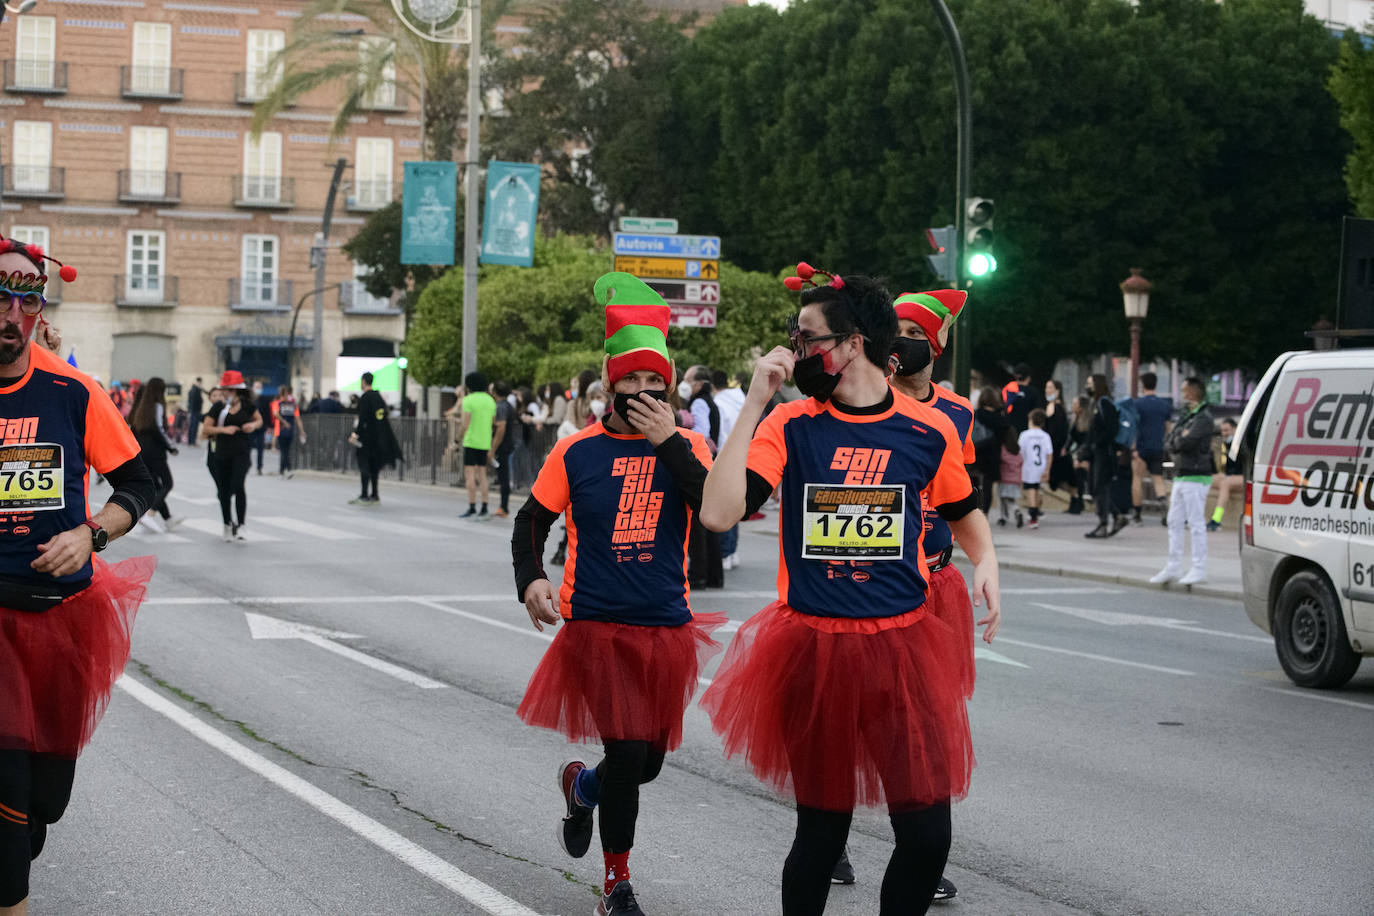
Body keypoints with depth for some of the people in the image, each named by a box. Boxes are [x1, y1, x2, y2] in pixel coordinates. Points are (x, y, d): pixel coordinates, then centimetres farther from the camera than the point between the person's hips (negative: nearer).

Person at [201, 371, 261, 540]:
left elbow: (259, 420, 15)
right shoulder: (219, 407, -1)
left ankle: (240, 526, -13)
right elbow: (205, 429, -3)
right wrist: (223, 429, -18)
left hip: (242, 452, -2)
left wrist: (253, 425, -7)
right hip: (221, 453, 2)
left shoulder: (247, 405, 0)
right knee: (224, 491, 8)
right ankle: (227, 525, 27)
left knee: (239, 486, -19)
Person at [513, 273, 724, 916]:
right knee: (627, 753, -11)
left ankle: (581, 786, 47)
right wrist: (531, 580, -7)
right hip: (596, 627, -3)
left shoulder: (687, 447, 2)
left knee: (648, 760, 11)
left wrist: (669, 443, -18)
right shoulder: (576, 453, -1)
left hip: (667, 628, 3)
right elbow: (531, 521, 10)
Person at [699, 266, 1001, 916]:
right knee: (821, 830, 7)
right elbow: (718, 513, -14)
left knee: (926, 834, -3)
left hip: (902, 650, 0)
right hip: (812, 651, 0)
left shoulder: (929, 431, 2)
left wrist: (986, 560, -2)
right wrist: (754, 403, -13)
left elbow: (963, 512, 20)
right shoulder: (789, 426, 0)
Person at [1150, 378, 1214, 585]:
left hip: (1195, 477, -9)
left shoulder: (1203, 418, -11)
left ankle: (1199, 569, -2)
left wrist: (1176, 441, -3)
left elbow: (1187, 443, -23)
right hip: (1180, 475, 9)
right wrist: (1179, 440, -7)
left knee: (1196, 523, -6)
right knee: (1175, 521, 11)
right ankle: (1174, 566, 17)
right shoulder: (1185, 416, 17)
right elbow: (1167, 443, 13)